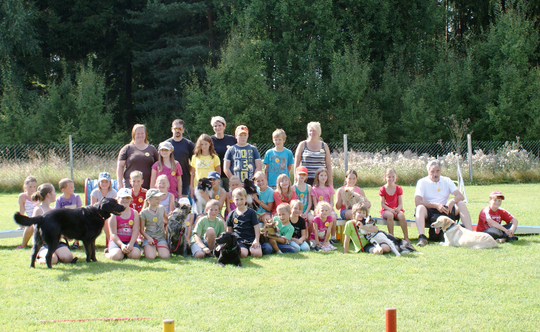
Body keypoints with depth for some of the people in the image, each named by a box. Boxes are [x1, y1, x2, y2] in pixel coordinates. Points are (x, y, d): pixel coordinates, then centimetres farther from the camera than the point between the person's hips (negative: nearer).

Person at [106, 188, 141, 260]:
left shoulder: (134, 213, 8)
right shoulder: (114, 214, -2)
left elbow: (135, 230, -2)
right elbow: (113, 233, -7)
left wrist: (131, 244, -18)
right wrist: (121, 245, -22)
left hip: (131, 241, 2)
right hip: (117, 241, -2)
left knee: (136, 255, -31)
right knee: (116, 256, -33)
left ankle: (126, 252, 6)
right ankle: (107, 253, 6)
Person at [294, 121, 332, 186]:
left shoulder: (324, 146, 10)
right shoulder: (302, 145, 6)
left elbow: (328, 165, 12)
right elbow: (296, 164, 7)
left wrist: (330, 182, 7)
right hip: (306, 180, -1)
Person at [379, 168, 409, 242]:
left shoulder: (398, 189, 6)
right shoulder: (382, 189, 2)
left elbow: (400, 203, 2)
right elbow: (382, 204, -4)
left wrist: (398, 209, -21)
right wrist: (390, 210, -20)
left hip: (396, 209, 1)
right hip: (386, 210, -1)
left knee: (401, 215, -34)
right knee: (390, 215, -38)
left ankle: (406, 237, -30)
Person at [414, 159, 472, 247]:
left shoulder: (446, 181, 11)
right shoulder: (422, 182, 0)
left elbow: (460, 196, 0)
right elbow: (417, 202, -14)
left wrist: (453, 200, -24)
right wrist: (436, 205, -24)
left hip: (445, 211, 3)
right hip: (429, 213, -3)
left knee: (461, 204, -18)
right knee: (420, 208, -35)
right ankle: (422, 237, -52)